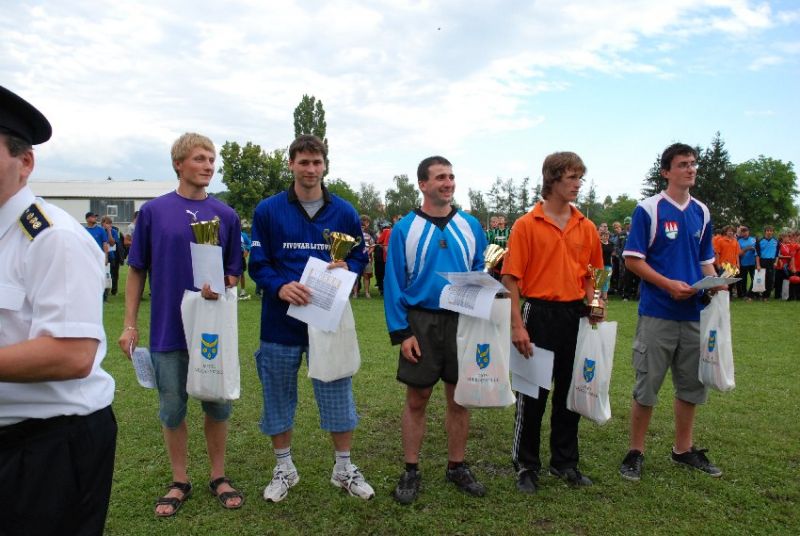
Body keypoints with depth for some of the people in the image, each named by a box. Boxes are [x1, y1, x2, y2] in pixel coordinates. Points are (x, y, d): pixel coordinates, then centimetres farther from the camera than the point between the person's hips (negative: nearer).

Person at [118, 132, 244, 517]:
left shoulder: (226, 216, 2)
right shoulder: (153, 211, -1)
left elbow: (234, 273, 5)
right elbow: (137, 271, 3)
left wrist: (222, 286, -17)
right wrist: (130, 324, -1)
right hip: (168, 329, -1)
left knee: (218, 405, 9)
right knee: (172, 409, 10)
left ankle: (218, 476, 28)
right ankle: (179, 482, 28)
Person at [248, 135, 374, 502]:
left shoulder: (344, 212, 4)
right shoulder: (268, 211, -1)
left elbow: (360, 255, 10)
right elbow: (257, 264, -2)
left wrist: (347, 268, -14)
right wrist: (280, 287, -22)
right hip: (280, 321, 0)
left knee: (338, 394, 7)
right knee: (278, 397, 12)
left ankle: (344, 467, 26)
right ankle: (284, 468, 31)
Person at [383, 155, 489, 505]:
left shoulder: (471, 226, 4)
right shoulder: (405, 229, -4)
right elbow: (394, 283, -5)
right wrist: (401, 333, -11)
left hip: (463, 322, 3)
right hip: (420, 322, -2)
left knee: (460, 399, 12)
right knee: (416, 400, 7)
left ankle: (457, 467, 28)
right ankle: (411, 472, 22)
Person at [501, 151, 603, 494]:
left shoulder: (586, 228, 7)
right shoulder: (527, 225, -6)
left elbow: (592, 276, 15)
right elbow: (510, 278, -9)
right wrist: (517, 325, -14)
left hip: (575, 314, 5)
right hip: (539, 314, -4)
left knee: (570, 391, 14)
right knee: (533, 394, 5)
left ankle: (565, 462, 30)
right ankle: (526, 466, 21)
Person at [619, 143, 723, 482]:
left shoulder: (701, 212, 12)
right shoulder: (649, 209, -5)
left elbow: (705, 259, 18)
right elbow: (633, 259, -8)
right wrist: (669, 284, -19)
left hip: (694, 313, 6)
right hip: (658, 312, -6)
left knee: (692, 384, 13)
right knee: (646, 386, 1)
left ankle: (684, 449, 29)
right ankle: (635, 452, 14)